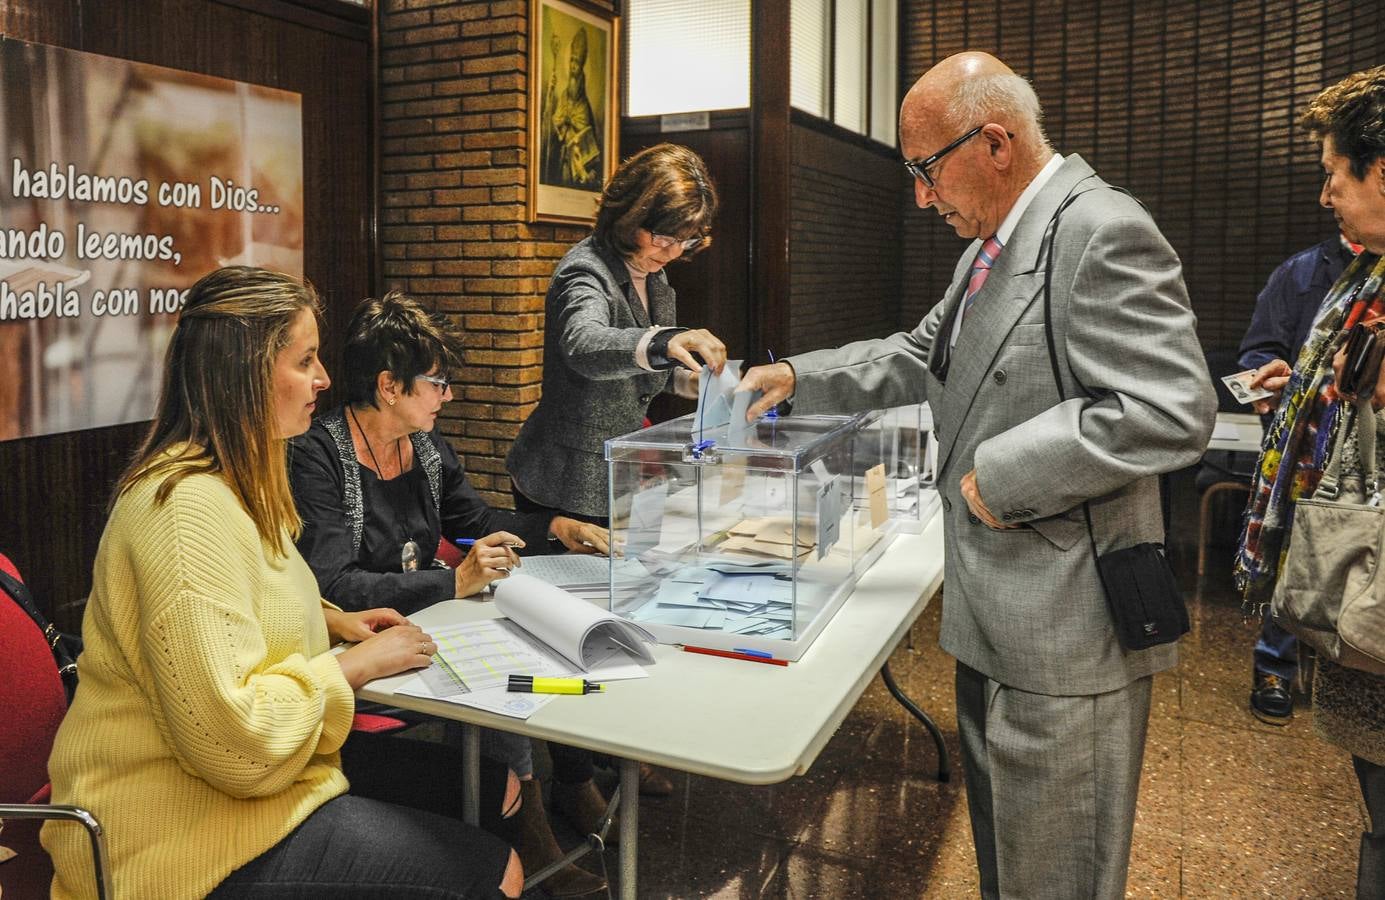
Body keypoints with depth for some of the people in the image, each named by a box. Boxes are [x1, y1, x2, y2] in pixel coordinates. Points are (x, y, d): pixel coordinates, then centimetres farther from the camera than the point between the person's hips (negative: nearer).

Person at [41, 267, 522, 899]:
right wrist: (357, 664, -16)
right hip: (188, 830, -10)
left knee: (491, 780, 5)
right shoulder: (189, 509, -25)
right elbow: (235, 738, -29)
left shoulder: (235, 480, 8)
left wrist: (330, 621, 9)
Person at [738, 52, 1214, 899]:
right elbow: (921, 355, 22)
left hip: (1066, 630, -9)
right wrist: (799, 376, 12)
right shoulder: (991, 248, 12)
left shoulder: (1104, 233, -18)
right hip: (993, 613, 10)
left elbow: (1172, 412, -26)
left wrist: (1002, 474, -21)